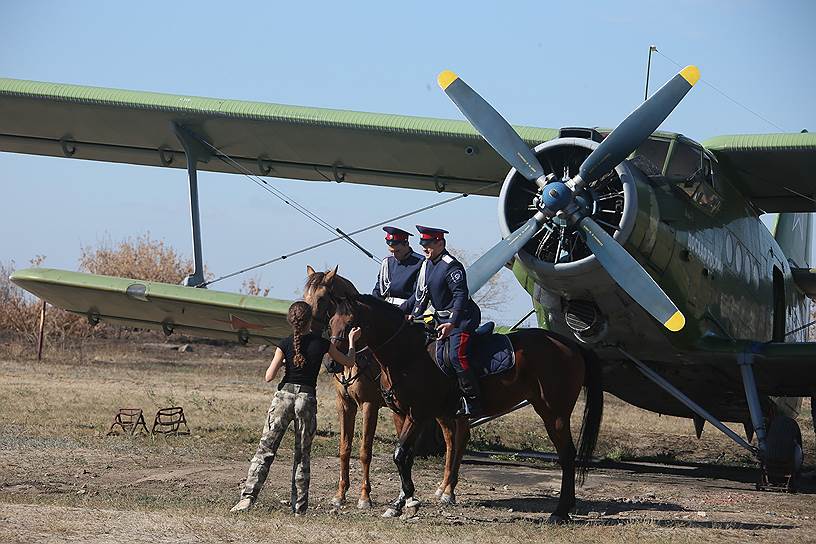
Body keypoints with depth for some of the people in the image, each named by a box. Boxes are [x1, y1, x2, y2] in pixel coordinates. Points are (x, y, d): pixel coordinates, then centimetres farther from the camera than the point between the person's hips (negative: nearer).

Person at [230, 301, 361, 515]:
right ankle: (299, 505, 9)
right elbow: (349, 362, 14)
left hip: (284, 397, -1)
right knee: (302, 455, 10)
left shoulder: (286, 344, -4)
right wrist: (351, 341, 31)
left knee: (265, 449, 0)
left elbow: (269, 377, -5)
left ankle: (248, 496, -12)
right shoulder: (321, 343, -1)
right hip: (307, 400, 1)